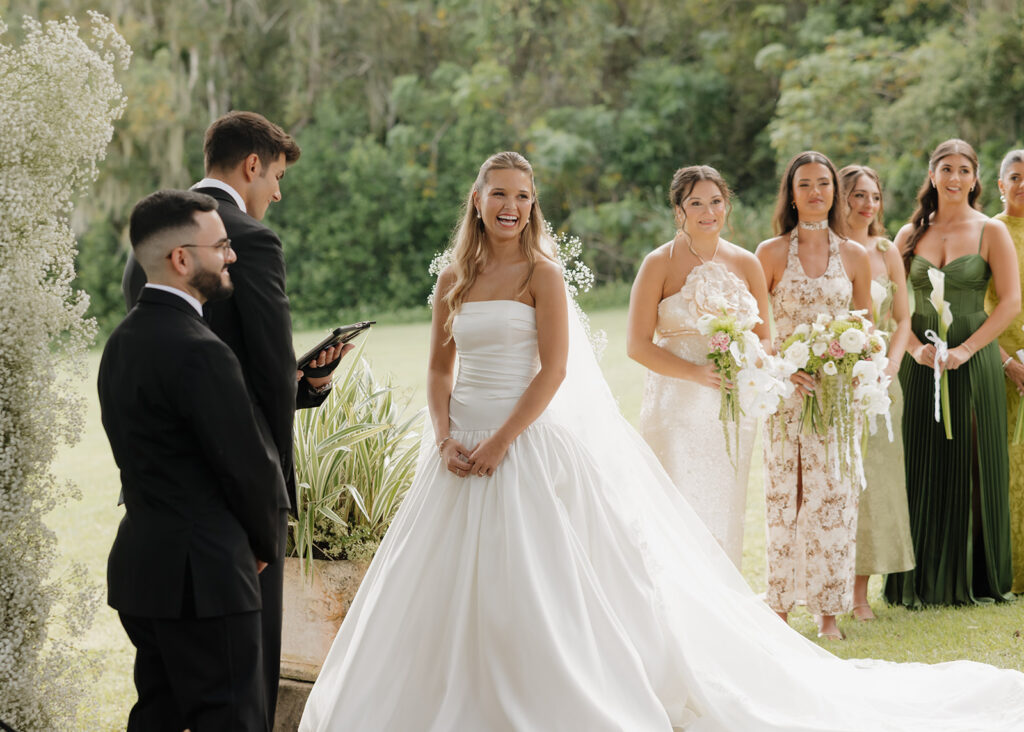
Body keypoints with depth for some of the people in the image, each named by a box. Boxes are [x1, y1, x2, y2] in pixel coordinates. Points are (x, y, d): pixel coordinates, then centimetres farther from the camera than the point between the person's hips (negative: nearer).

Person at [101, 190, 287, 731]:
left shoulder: (122, 339, 11)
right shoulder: (199, 352, -19)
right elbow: (248, 467, -15)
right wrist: (267, 543, 4)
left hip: (139, 565, 10)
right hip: (201, 578, -10)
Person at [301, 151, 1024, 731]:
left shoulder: (541, 272, -5)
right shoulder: (455, 277, 10)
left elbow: (554, 369, -12)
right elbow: (441, 367, 11)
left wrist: (502, 440, -18)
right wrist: (445, 438, -5)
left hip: (530, 441, -5)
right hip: (465, 445, 6)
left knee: (536, 589, -4)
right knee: (452, 587, 8)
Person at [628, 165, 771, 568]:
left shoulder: (746, 264, 9)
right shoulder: (659, 264, -3)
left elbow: (764, 339, 14)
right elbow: (637, 345, -7)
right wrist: (697, 373, -19)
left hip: (732, 410, 4)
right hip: (678, 408, -4)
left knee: (725, 516, 7)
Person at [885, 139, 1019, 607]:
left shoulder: (991, 232, 0)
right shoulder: (911, 235, 9)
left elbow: (1011, 302, -6)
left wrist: (965, 350, -15)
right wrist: (915, 348, -11)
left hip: (972, 363, -2)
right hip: (920, 365, 2)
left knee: (972, 468, 1)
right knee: (922, 469, 3)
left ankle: (973, 578, 12)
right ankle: (921, 581, 10)